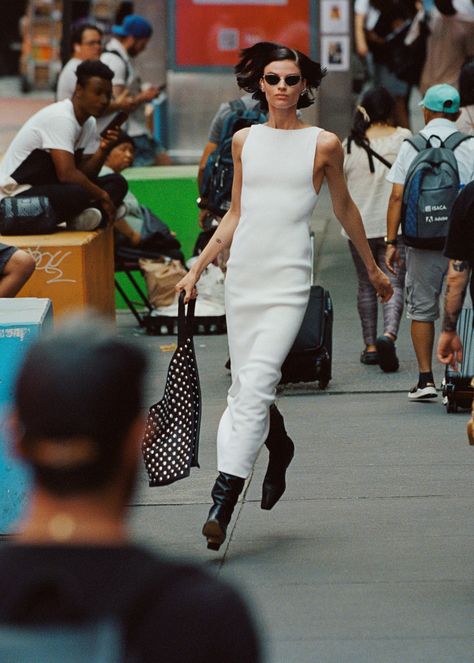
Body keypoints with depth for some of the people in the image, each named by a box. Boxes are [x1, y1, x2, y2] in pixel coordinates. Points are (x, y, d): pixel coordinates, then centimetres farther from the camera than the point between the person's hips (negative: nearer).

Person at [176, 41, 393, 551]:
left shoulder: (323, 145, 1)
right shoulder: (244, 141, 10)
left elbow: (345, 210, 14)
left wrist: (373, 269, 23)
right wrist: (196, 269, 14)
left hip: (288, 278, -4)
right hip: (243, 273, 4)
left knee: (256, 382, -16)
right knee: (245, 384, 7)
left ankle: (223, 499, -19)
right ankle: (279, 448, 37)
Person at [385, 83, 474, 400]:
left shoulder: (411, 146, 1)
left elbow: (397, 197, -1)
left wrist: (392, 242, 2)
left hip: (422, 242, 0)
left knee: (422, 310, 9)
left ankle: (425, 378, 6)